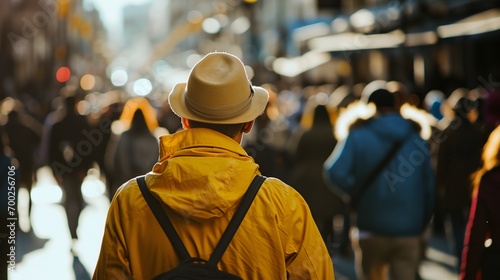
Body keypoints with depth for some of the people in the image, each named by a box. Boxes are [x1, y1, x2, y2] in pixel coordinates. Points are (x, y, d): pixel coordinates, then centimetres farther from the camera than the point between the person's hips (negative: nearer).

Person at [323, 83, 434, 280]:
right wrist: (422, 225, 12)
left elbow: (334, 173, -18)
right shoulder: (416, 137, 5)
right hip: (409, 231, 2)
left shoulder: (358, 136, -5)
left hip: (371, 229, -2)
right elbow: (429, 185, 4)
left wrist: (356, 192, -1)